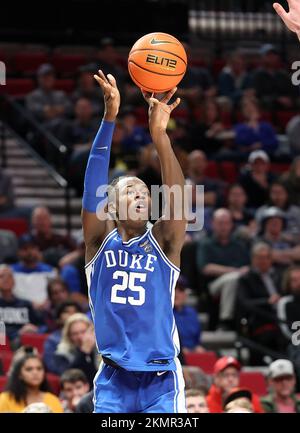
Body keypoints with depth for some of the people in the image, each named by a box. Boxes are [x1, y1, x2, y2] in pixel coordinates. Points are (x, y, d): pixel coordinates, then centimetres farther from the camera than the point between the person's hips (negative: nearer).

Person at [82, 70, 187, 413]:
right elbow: (93, 185, -9)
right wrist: (109, 118, -22)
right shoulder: (100, 240, 4)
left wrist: (159, 134, -29)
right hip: (114, 380, 0)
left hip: (161, 381, 0)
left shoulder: (162, 243, 3)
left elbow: (176, 197, -14)